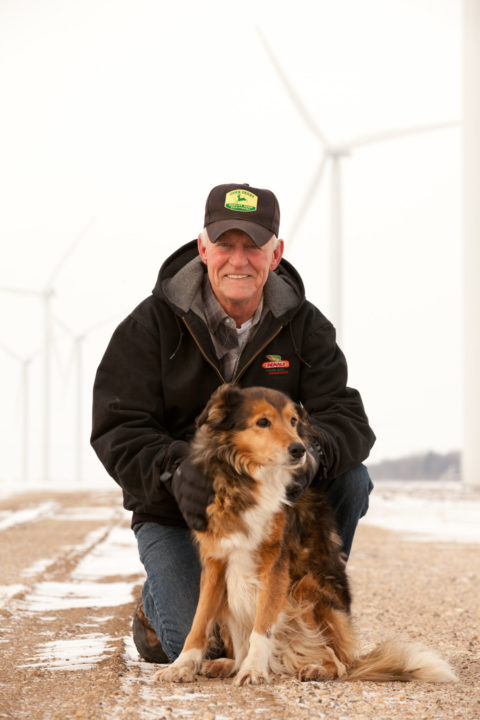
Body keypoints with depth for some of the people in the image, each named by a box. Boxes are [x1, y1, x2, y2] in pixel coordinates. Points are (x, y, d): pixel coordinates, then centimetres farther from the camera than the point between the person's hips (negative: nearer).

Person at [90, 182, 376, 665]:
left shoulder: (305, 327, -4)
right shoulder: (151, 325, -9)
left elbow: (345, 416, -13)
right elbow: (118, 431, -14)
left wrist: (309, 456, -38)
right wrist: (175, 470, -35)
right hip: (175, 510, -3)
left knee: (351, 479, -24)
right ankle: (158, 602, 17)